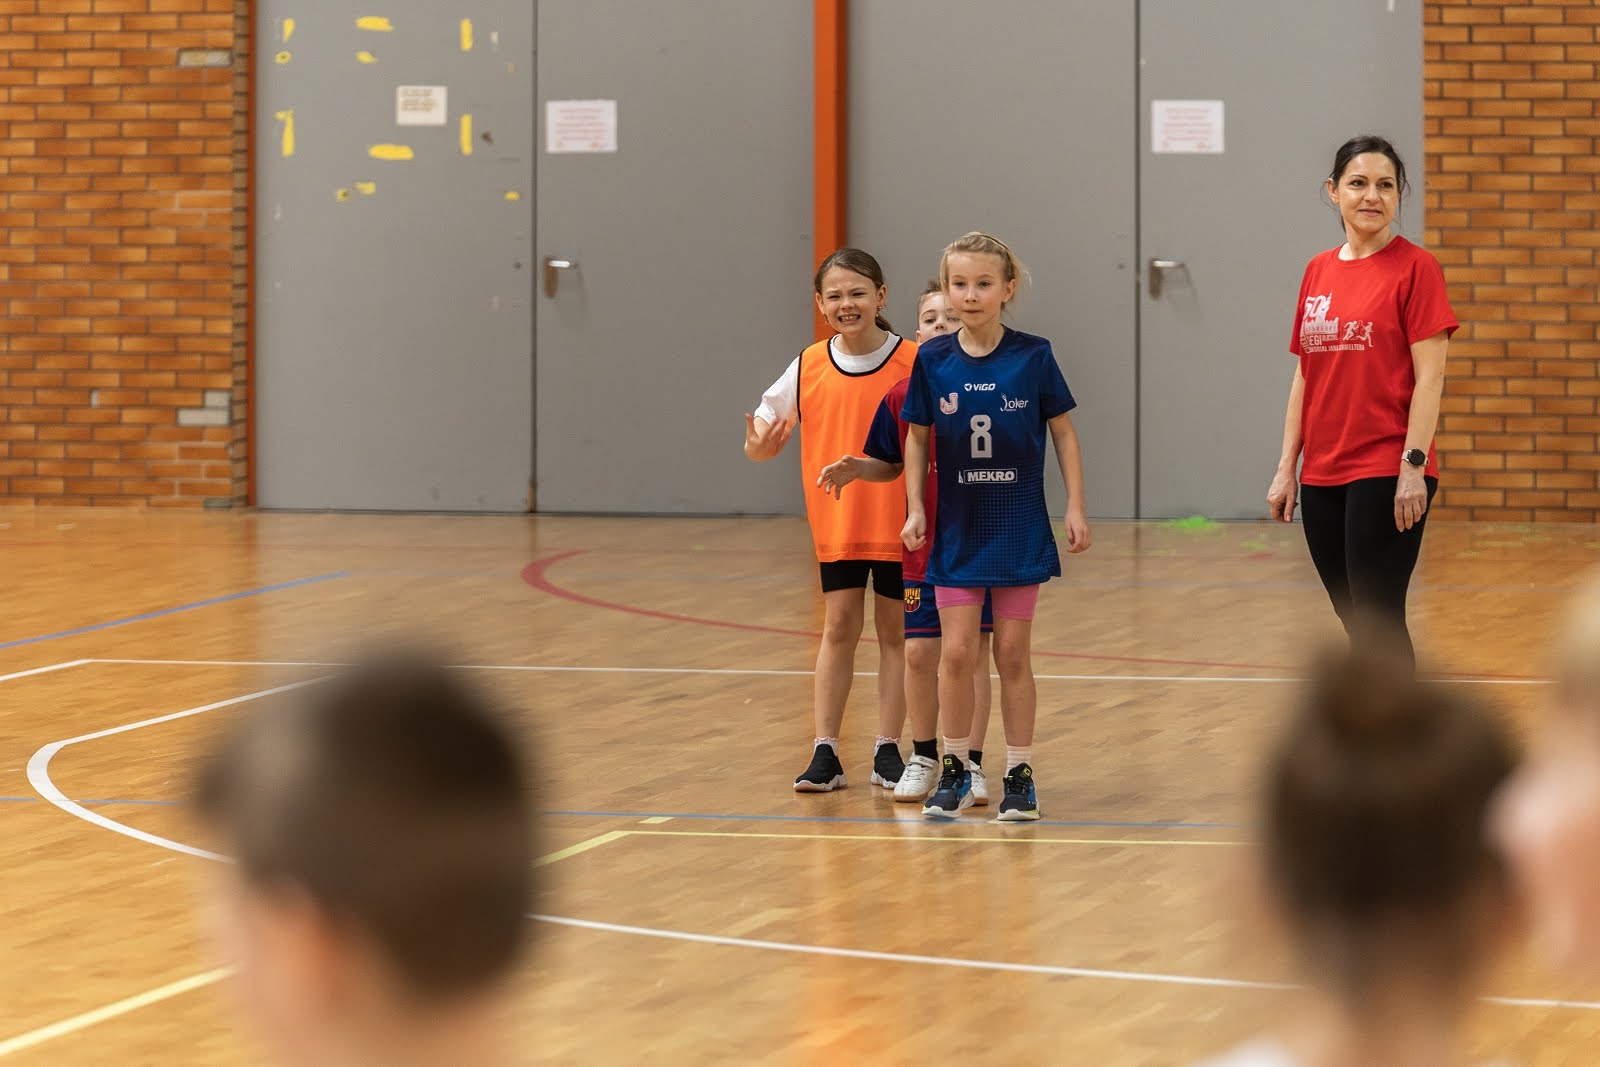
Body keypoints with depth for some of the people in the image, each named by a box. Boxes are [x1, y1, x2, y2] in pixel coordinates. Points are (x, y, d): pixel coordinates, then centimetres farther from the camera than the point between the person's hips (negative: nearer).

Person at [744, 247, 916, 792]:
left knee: (894, 629, 7)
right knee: (838, 627, 5)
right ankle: (825, 751, 7)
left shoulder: (913, 363, -9)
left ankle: (888, 749, 15)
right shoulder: (809, 367, 0)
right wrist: (758, 445, -17)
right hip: (836, 519, 2)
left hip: (899, 520, -2)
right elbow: (765, 435, 5)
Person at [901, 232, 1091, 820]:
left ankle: (1019, 774, 12)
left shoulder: (1033, 356, -6)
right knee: (956, 652, 0)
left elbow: (1063, 432, 1)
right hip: (957, 529, 1)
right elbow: (918, 438, 6)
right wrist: (915, 508, -1)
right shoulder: (933, 360, -2)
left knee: (1013, 655, 3)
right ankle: (955, 771, 13)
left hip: (1019, 528, -1)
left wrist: (1076, 507, -3)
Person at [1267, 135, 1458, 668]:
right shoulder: (1318, 272, 12)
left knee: (1378, 618, -8)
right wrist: (1287, 467, 11)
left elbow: (1429, 377, -10)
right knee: (1355, 619, 11)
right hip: (1323, 476, 6)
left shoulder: (1415, 268, -6)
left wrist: (1413, 467, -16)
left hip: (1385, 475, -6)